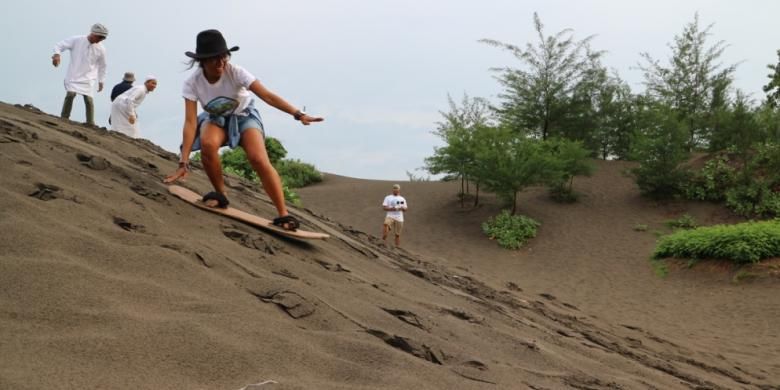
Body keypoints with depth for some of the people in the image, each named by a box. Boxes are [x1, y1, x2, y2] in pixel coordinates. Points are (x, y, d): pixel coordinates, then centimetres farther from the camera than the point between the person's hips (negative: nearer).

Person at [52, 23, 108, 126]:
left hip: (88, 79, 2)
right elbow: (59, 46, -7)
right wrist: (56, 54, -28)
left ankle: (90, 124, 3)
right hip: (73, 76, -2)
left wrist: (101, 81, 14)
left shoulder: (100, 49, -4)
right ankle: (64, 119, -5)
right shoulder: (76, 40, -11)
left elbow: (102, 66, 11)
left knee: (88, 99, -8)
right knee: (70, 94, -18)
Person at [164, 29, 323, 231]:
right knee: (207, 144, -34)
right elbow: (190, 122, -28)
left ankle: (283, 214, -20)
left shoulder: (235, 72, -28)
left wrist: (298, 114, -47)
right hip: (216, 119, 1)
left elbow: (267, 95, -35)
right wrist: (184, 162, -36)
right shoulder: (192, 83, -24)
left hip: (243, 115, -1)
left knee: (259, 159, -25)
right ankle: (221, 194, -9)